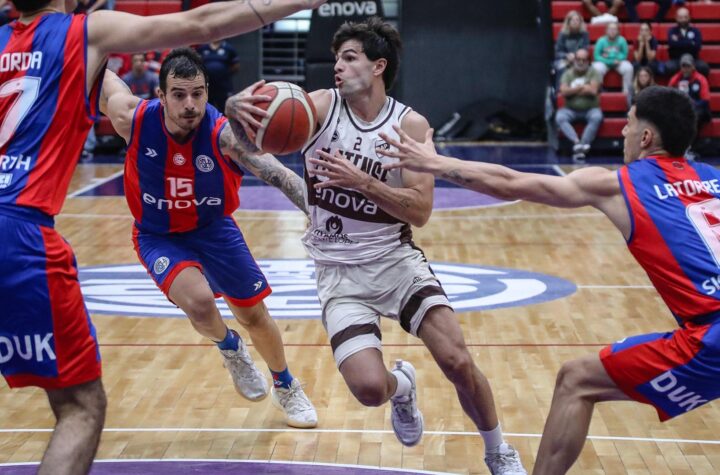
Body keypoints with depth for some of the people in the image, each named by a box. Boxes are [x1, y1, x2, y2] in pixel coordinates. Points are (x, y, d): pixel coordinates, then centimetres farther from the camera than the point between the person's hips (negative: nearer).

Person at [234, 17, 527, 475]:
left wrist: (361, 181, -25)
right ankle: (401, 386, 23)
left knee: (458, 361, -13)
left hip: (397, 259, 0)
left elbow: (420, 210, -13)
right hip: (340, 270, 0)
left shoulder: (411, 125, -6)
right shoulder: (320, 106, -6)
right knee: (370, 387, -17)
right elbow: (267, 112, -25)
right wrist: (243, 110, -49)